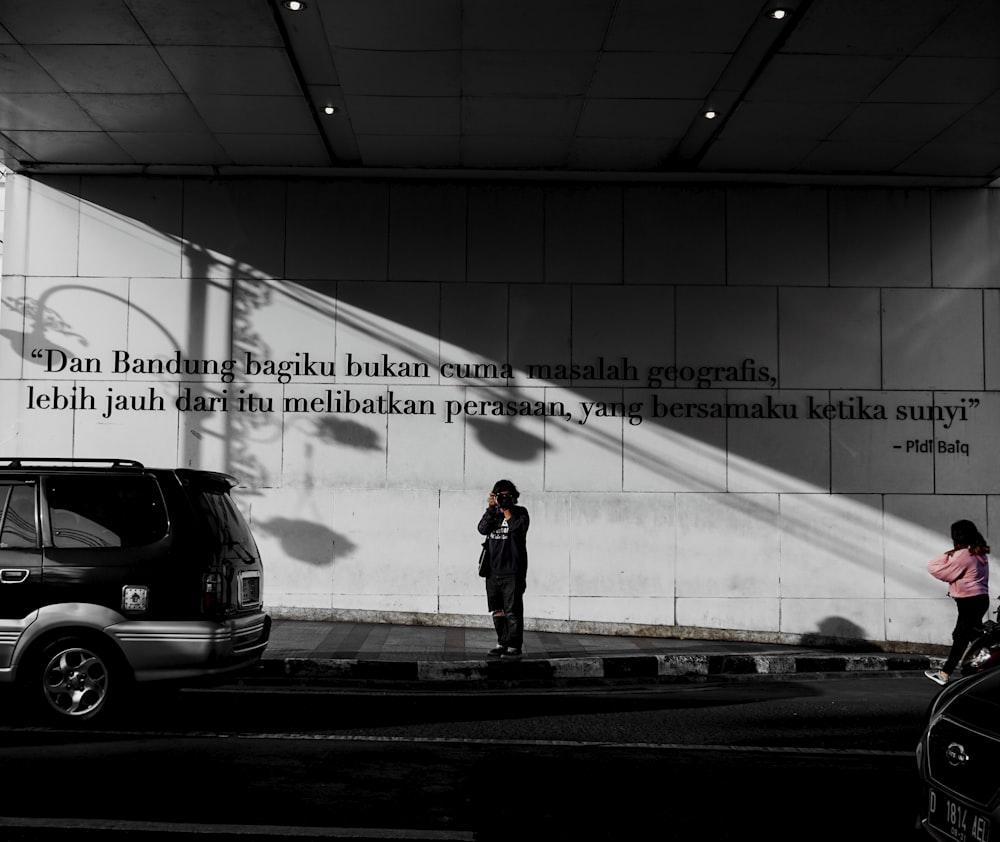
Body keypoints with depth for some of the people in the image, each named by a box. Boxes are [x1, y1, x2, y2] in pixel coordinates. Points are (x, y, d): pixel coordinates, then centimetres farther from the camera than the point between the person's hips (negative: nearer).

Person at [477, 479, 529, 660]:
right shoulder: (493, 513, 12)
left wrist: (507, 510, -15)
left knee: (512, 610, -6)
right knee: (497, 610, 10)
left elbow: (518, 529, -17)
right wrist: (491, 508, -10)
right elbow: (483, 529, -5)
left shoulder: (520, 512, 1)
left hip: (512, 571, -5)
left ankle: (514, 646, -2)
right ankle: (502, 643, 19)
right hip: (493, 570, 5)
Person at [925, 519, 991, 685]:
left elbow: (937, 570, -14)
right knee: (960, 636, 15)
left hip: (969, 601, -10)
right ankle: (945, 673, 20)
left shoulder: (962, 555, -18)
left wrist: (946, 556, -1)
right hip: (981, 598, 10)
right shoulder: (980, 553, 10)